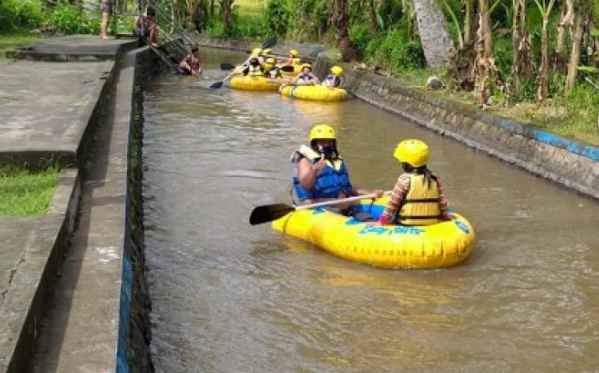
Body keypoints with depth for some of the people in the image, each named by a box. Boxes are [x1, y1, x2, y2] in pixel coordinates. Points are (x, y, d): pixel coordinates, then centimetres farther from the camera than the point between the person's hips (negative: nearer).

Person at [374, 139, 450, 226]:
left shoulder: (405, 179, -9)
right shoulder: (434, 179, 5)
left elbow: (393, 202, -6)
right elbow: (442, 202, 8)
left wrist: (382, 221, 3)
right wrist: (445, 217, 24)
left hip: (408, 224, -5)